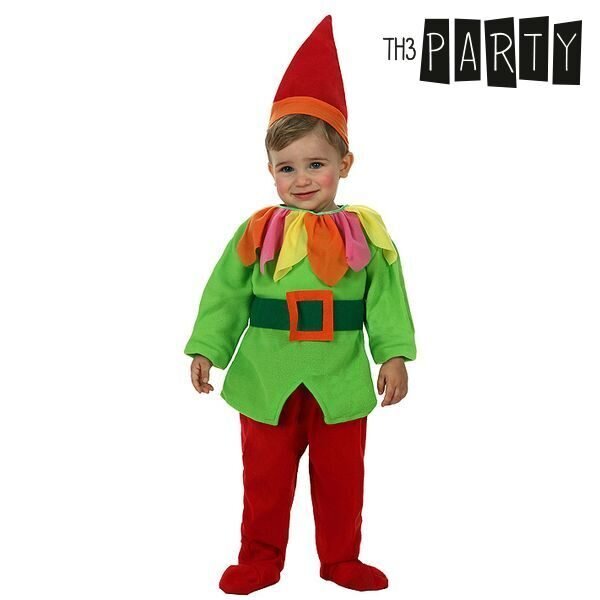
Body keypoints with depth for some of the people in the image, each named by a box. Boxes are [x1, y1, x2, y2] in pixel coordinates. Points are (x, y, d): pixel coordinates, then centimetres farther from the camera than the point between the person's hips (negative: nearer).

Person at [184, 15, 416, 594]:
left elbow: (386, 298, -4)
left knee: (340, 477, 14)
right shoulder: (257, 232, -4)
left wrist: (394, 355, -11)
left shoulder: (365, 232, -4)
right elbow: (225, 295, -1)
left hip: (340, 382, 0)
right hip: (267, 380, 0)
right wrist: (206, 350, -5)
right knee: (265, 477, 13)